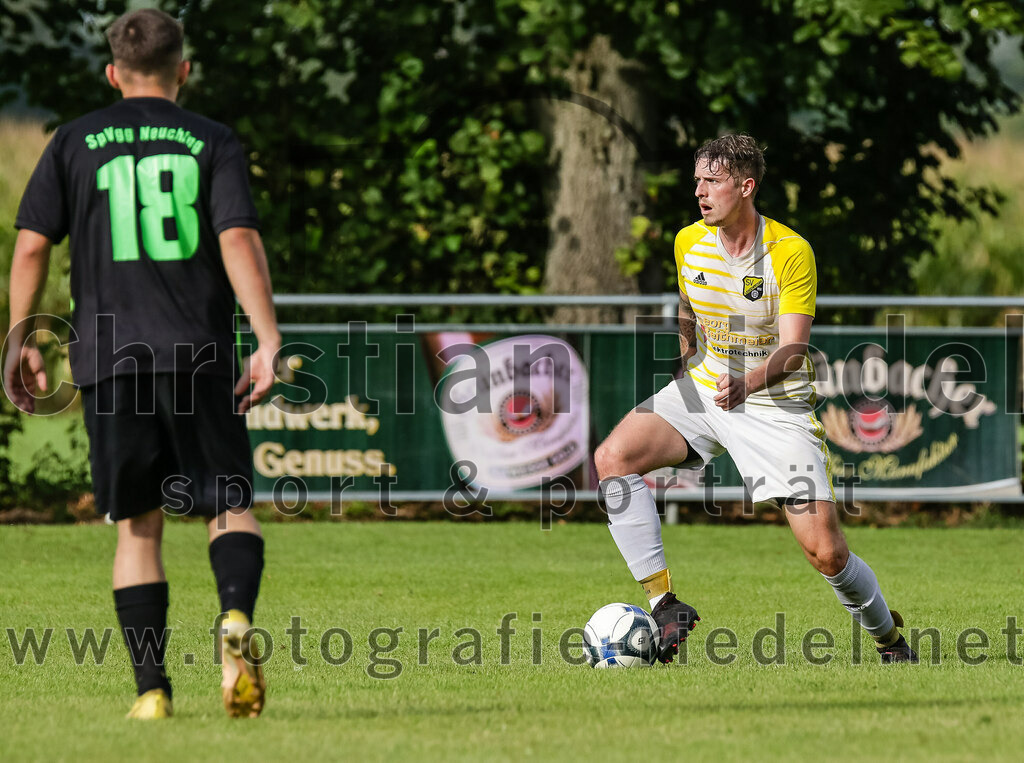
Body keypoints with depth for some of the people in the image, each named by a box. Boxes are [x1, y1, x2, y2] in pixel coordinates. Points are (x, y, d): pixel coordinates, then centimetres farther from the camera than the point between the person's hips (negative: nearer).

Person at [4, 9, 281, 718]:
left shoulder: (75, 142, 9)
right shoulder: (213, 142, 5)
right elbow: (239, 241, -8)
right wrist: (269, 342, -12)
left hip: (108, 355, 1)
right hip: (200, 355, -1)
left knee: (138, 524, 8)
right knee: (230, 504, 8)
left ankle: (151, 688, 0)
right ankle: (237, 619, -22)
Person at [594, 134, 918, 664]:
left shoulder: (791, 253, -17)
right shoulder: (689, 243, -1)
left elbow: (792, 348, -23)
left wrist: (748, 383, -40)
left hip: (775, 403, -5)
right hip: (704, 389, 5)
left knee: (825, 551, -12)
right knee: (613, 458, -22)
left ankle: (890, 638, 18)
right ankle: (663, 605, -21)